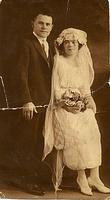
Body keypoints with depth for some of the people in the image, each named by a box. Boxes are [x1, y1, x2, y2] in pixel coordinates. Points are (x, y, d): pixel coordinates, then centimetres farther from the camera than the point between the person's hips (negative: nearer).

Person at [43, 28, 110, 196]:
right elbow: (56, 90, -3)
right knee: (76, 135, -22)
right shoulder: (58, 61, 1)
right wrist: (72, 101, -13)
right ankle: (82, 177, -13)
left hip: (82, 106, 5)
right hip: (64, 107, -5)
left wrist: (88, 99, -1)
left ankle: (94, 177, -13)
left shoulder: (82, 62, 17)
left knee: (93, 133, -16)